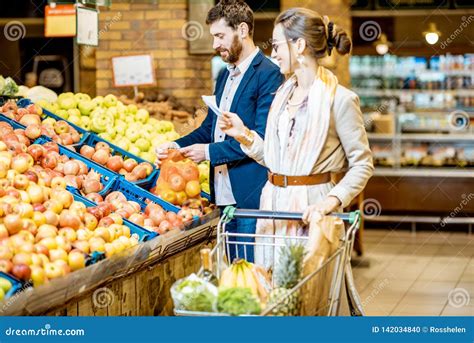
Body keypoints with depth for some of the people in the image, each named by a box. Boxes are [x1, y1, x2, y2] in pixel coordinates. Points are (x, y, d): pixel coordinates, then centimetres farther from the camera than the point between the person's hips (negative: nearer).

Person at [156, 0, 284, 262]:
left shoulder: (268, 74, -11)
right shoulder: (225, 76, 18)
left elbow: (262, 136, -18)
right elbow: (210, 128, 22)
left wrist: (209, 151, -16)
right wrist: (177, 146, 5)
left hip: (251, 194, -8)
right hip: (224, 194, 8)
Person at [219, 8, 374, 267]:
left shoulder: (340, 99, -11)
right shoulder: (283, 93, 12)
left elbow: (363, 165, -10)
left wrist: (331, 201, -21)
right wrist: (244, 135, 3)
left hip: (310, 207, -7)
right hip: (274, 203, 7)